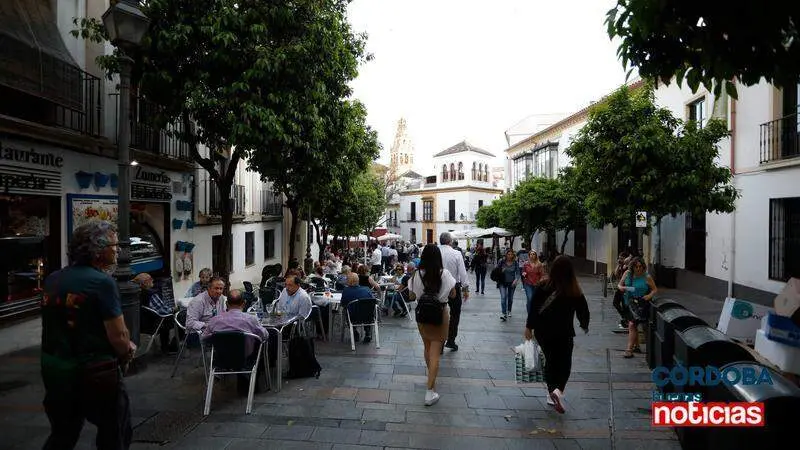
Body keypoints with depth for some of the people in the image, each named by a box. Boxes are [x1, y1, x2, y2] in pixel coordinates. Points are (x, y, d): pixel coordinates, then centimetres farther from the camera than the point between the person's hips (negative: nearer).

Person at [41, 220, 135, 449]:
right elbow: (118, 337, -20)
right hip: (93, 371, -7)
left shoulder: (52, 280, 3)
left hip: (53, 368, 7)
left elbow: (57, 326, 13)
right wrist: (127, 352, 2)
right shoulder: (102, 282, -19)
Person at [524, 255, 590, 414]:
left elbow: (533, 307, -8)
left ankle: (552, 393, 19)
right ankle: (558, 390, -12)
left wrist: (529, 327, 2)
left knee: (550, 361, 17)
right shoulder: (574, 290, -8)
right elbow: (583, 310, 4)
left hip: (543, 331, 1)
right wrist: (584, 325, 23)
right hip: (564, 333, -1)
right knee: (564, 362, 10)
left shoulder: (543, 286, -9)